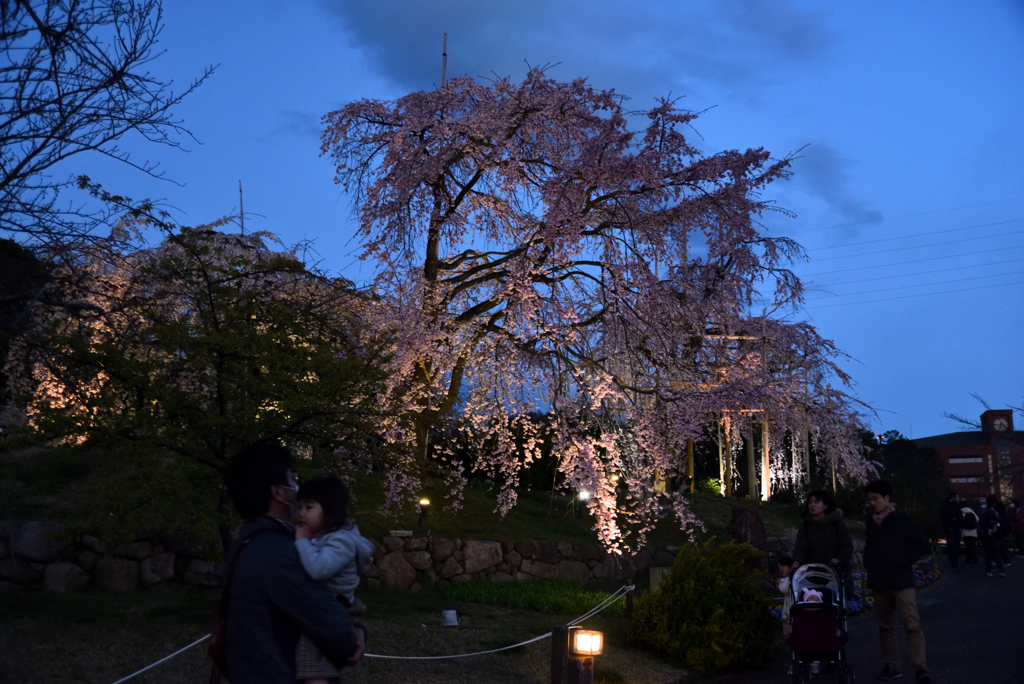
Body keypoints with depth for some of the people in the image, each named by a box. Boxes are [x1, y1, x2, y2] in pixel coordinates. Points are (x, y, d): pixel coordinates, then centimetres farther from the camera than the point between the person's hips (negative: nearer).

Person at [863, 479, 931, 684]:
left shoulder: (903, 520, -6)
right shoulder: (870, 521, 8)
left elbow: (923, 546, -8)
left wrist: (902, 561, -13)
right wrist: (868, 563, 9)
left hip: (901, 581, -5)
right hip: (878, 582, 5)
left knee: (912, 624, -11)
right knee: (885, 625, 10)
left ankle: (920, 667, -10)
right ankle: (891, 665, 19)